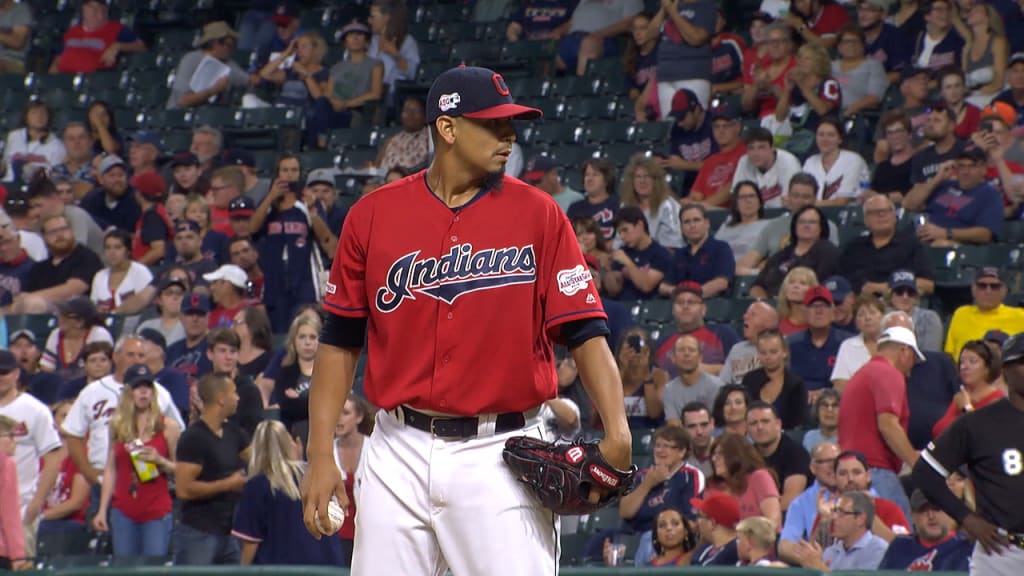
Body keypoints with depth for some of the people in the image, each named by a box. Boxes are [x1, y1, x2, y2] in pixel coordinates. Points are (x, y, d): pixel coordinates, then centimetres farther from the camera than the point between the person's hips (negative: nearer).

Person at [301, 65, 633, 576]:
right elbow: (339, 342, 8)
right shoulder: (374, 214, 4)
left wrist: (616, 429, -18)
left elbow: (584, 331, -4)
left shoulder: (537, 214, 1)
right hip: (400, 453, 2)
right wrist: (321, 455, 1)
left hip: (502, 456, -2)